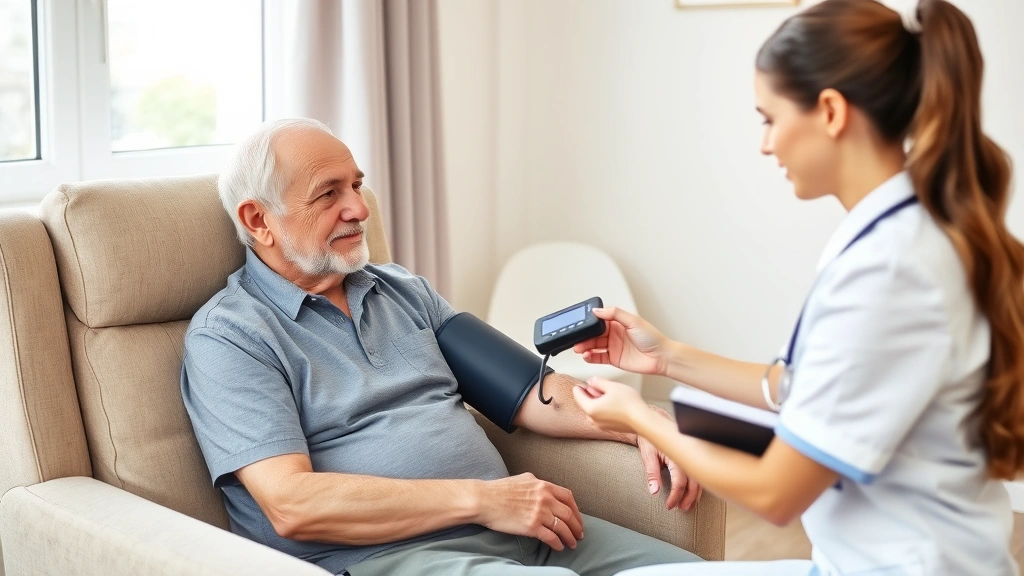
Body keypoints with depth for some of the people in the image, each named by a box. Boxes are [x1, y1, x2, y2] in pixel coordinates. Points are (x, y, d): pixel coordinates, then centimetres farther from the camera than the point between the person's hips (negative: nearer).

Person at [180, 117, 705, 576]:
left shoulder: (404, 291, 19)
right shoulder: (228, 335, -2)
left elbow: (526, 392, 19)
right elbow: (291, 505, -15)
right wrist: (482, 499, -16)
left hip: (514, 526, 7)